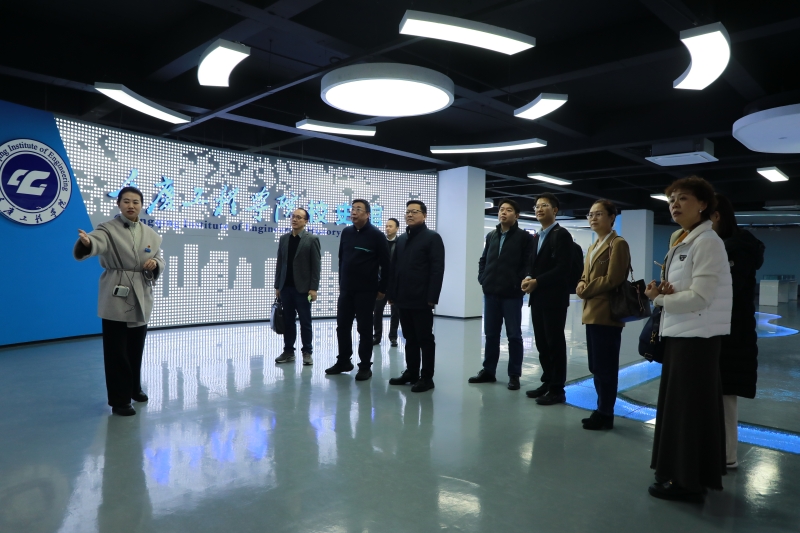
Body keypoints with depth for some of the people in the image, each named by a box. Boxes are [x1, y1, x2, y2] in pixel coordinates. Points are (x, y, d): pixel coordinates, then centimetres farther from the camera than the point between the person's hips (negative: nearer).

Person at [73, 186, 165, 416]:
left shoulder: (150, 234, 8)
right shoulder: (108, 229, -7)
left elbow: (159, 261, 14)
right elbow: (97, 243, -29)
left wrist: (155, 265, -10)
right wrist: (86, 242, -52)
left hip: (141, 298, 5)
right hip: (115, 297, -5)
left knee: (136, 349, 17)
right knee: (116, 351, -2)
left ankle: (134, 388, 36)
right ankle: (119, 400, 11)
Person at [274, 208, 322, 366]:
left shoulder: (312, 239, -4)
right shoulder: (284, 238, 11)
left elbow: (316, 265, -8)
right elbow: (280, 263, 12)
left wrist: (313, 288, -13)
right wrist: (277, 286, 8)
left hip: (303, 288, -4)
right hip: (286, 287, 5)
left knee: (305, 322, 3)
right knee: (288, 321, 9)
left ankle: (307, 352, 11)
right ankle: (288, 351, 16)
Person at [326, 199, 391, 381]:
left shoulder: (376, 235, -8)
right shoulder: (346, 232, 7)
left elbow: (386, 264, -7)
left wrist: (382, 289, -7)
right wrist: (341, 282, 14)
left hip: (366, 290, -5)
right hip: (346, 289, 5)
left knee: (364, 329, 2)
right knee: (342, 326, 10)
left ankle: (365, 366, 13)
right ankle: (343, 362, 25)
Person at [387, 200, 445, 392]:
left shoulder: (432, 237, -3)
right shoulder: (401, 239, 17)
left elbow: (437, 269, -11)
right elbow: (394, 267, 15)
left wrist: (432, 297, -17)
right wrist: (392, 293, 8)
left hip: (422, 299, -6)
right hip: (403, 299, 6)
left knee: (425, 339, 3)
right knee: (410, 338, 13)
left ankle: (427, 377, 10)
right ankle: (411, 372, 23)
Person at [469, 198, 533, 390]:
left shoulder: (524, 237, -2)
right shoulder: (491, 236, 14)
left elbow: (528, 263, -6)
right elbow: (483, 260, 19)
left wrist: (518, 283, -12)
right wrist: (482, 278, 6)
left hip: (512, 294, -5)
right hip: (490, 292, 5)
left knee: (514, 335, 4)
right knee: (491, 334, 12)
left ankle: (514, 375, 12)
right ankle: (488, 371, 22)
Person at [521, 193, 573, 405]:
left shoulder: (561, 235, -8)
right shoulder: (537, 237, 17)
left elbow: (562, 268, -18)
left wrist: (537, 282, -18)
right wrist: (528, 278, -3)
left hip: (554, 298, -8)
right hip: (537, 298, 8)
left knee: (555, 343, 0)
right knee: (542, 343, 12)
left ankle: (557, 389, 10)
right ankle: (547, 382, 24)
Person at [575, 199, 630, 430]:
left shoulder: (618, 244, -8)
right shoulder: (593, 247, 21)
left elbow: (612, 279, -16)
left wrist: (586, 290, -7)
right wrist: (581, 284, -2)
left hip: (606, 314, -9)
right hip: (592, 313, 9)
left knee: (605, 368, -1)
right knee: (596, 367, 13)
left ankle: (605, 414, 10)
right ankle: (602, 410, 23)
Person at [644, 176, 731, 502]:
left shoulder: (707, 242, -14)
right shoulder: (680, 242, 14)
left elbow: (700, 297, -21)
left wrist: (658, 298, -9)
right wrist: (662, 292, -5)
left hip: (697, 337, -9)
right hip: (678, 333, 9)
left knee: (690, 408, -1)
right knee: (676, 405, 14)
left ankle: (689, 481, 11)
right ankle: (679, 473, 25)